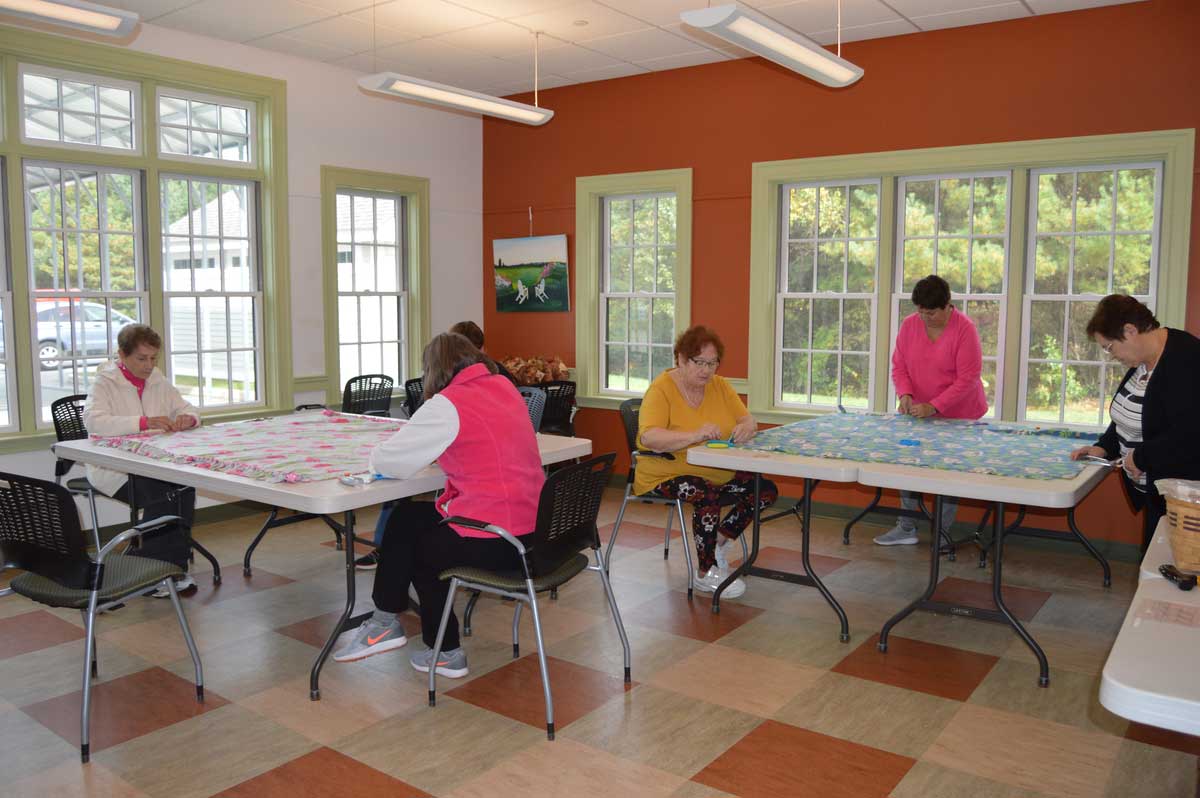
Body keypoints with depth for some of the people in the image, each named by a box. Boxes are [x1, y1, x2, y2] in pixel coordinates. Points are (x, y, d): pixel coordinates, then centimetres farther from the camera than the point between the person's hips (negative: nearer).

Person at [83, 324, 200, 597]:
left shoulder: (158, 381, 14)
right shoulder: (105, 383, -3)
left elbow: (188, 410, 19)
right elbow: (93, 421, -21)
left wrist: (187, 418, -7)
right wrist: (144, 422, -32)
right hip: (114, 469, -4)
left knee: (184, 487, -27)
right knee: (161, 494, -31)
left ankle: (176, 568, -17)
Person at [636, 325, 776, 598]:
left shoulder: (719, 385, 5)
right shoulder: (661, 389, -15)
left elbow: (748, 420, 0)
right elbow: (648, 437, -30)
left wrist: (745, 427, -26)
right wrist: (695, 435, -44)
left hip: (716, 474, 7)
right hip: (667, 475, -7)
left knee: (766, 491, -5)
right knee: (708, 496, -33)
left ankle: (719, 545, 13)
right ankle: (705, 573, -13)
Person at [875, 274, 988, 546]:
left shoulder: (965, 329, -17)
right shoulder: (909, 325, -4)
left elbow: (967, 379, -20)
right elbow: (899, 367, 3)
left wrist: (934, 406, -26)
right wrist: (905, 394, -16)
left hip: (958, 415, -5)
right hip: (918, 413, 5)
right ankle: (906, 528, 17)